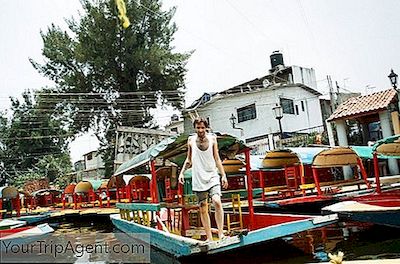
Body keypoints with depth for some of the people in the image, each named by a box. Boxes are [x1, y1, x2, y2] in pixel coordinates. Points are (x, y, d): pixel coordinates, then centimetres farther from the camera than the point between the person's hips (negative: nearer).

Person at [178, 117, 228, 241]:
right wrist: (182, 172, 6)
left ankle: (221, 233, -12)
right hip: (198, 179, 1)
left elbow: (217, 159, 7)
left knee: (217, 202, -21)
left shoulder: (212, 138, 2)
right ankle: (209, 237, 13)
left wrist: (223, 175, 2)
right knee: (203, 209, 4)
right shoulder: (191, 140, 4)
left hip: (212, 176, -1)